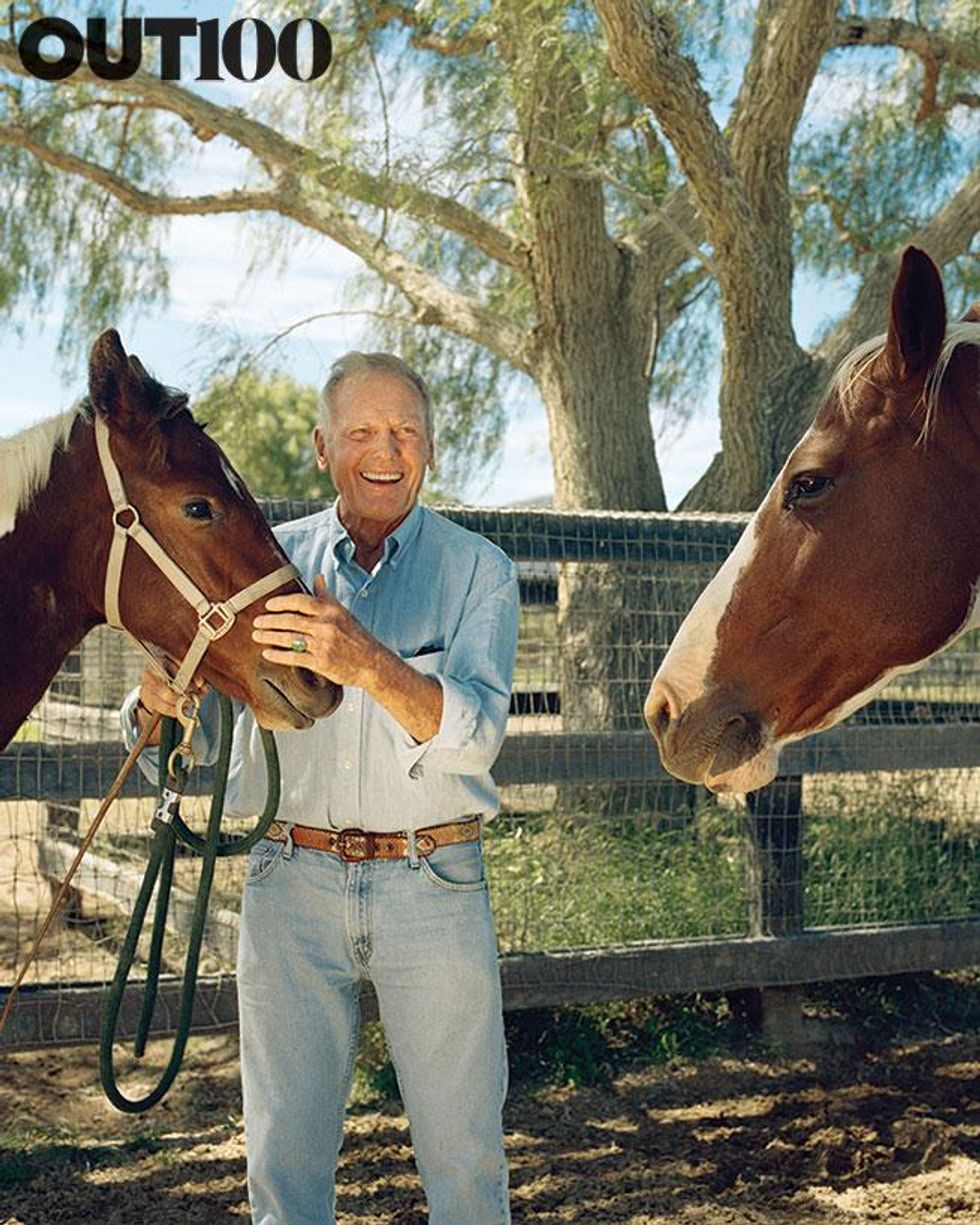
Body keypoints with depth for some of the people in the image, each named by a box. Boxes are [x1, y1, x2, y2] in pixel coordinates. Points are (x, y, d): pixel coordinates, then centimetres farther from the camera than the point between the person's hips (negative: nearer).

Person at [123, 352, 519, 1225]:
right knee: (285, 1148, 10)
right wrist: (159, 703, -21)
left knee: (464, 1150, 7)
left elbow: (474, 734, -16)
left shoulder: (478, 570, 0)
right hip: (291, 882, 2)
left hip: (432, 887, -1)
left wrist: (366, 662, -33)